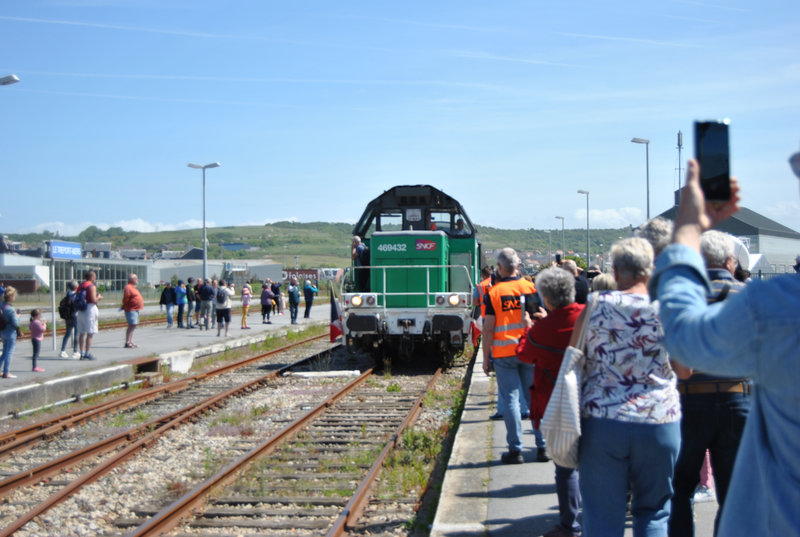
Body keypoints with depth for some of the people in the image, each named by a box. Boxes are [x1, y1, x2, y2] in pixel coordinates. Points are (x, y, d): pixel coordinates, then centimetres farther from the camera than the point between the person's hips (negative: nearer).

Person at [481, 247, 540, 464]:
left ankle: (516, 450, 1)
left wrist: (486, 358, 1)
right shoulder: (531, 288, 2)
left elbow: (488, 328, -7)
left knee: (510, 399, 1)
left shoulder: (493, 293, -6)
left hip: (504, 353, -3)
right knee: (535, 397, 11)